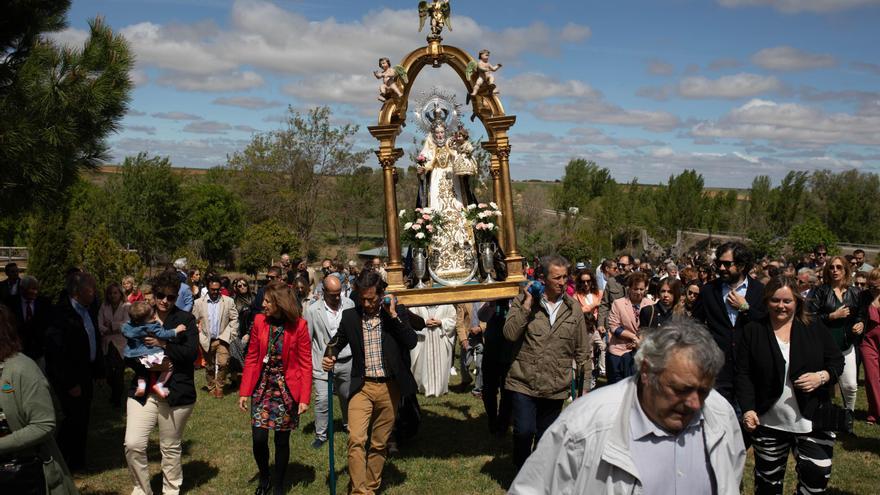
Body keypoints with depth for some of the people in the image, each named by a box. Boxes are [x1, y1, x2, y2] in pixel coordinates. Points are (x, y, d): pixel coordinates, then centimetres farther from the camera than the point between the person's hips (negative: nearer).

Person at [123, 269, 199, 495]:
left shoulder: (185, 319, -1)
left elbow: (192, 353, -11)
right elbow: (128, 356, 10)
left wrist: (163, 344, -19)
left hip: (176, 392, -2)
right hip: (143, 391, 2)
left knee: (171, 448, 10)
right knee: (133, 444, -7)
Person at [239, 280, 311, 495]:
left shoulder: (298, 325, -9)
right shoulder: (259, 321, -1)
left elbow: (305, 364, -5)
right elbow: (251, 358, 4)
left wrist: (304, 397, -10)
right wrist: (244, 392, 1)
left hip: (287, 389, -2)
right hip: (262, 386, 2)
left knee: (282, 439, 6)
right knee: (259, 438, -3)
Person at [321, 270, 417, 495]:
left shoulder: (398, 312, -2)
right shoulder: (350, 316, 2)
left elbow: (411, 342, -13)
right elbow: (337, 341, 16)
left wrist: (393, 315, -18)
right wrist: (329, 357, -5)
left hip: (389, 388, 0)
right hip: (362, 386, 0)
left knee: (379, 443, 11)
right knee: (356, 440, -15)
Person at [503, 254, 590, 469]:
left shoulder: (573, 308, 5)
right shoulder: (523, 301, -2)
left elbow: (582, 351, 10)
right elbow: (510, 334, -16)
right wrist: (527, 304, -18)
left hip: (556, 387, 3)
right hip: (524, 383, -2)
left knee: (545, 438, 13)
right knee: (524, 431, -11)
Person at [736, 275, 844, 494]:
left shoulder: (815, 328, 2)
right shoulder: (752, 331, -1)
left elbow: (837, 361, 6)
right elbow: (743, 375, -3)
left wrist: (822, 376, -15)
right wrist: (748, 409, -14)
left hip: (813, 419, 1)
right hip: (768, 422, 0)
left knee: (818, 475, -4)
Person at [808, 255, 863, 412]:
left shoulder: (854, 292, 8)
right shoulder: (821, 291, -3)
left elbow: (860, 315, 20)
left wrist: (861, 324, -1)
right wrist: (833, 316, -16)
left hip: (847, 345, 3)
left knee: (850, 386, 0)